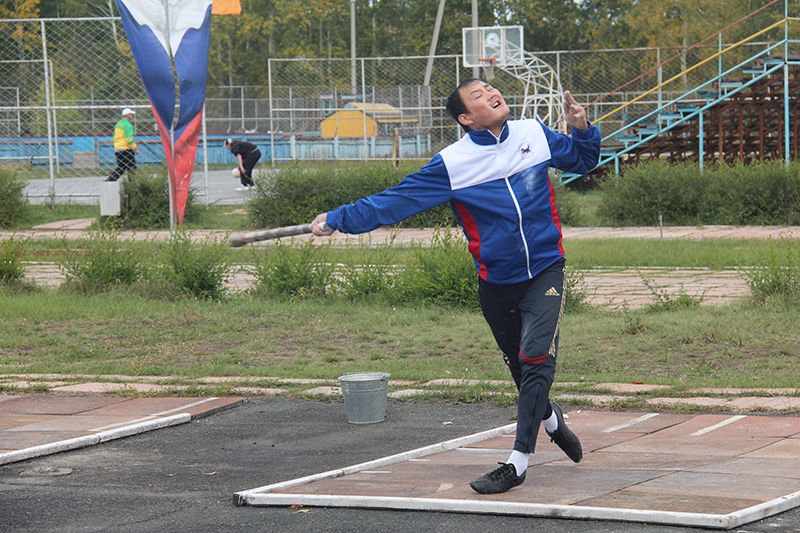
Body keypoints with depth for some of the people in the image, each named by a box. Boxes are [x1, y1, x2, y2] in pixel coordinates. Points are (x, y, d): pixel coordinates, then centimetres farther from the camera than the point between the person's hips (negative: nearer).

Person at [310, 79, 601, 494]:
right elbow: (397, 199, -9)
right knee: (520, 367, 12)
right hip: (496, 282, 0)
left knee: (535, 356, -18)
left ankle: (518, 462, -14)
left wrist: (582, 130, -3)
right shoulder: (453, 163, -8)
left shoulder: (535, 134, 1)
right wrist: (338, 219, -14)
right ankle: (550, 418, 45)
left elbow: (581, 161, 18)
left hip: (545, 271, 0)